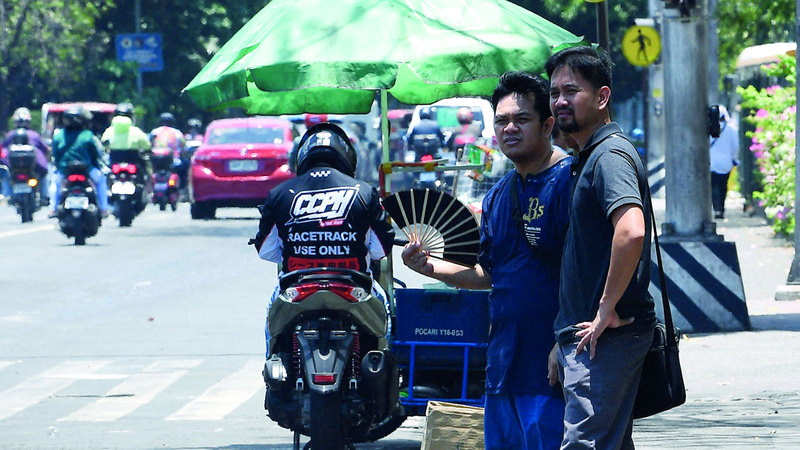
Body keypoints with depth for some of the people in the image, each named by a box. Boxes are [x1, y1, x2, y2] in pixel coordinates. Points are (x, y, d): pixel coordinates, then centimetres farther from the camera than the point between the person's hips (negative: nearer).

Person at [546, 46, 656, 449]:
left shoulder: (611, 155, -14)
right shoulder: (588, 158, 20)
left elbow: (631, 232, -31)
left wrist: (607, 309, -24)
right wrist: (565, 338, 23)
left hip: (605, 337, -11)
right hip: (589, 335, 11)